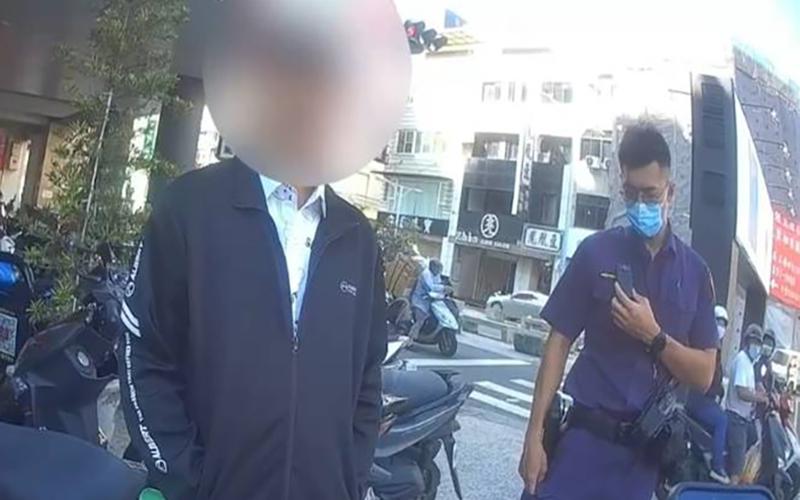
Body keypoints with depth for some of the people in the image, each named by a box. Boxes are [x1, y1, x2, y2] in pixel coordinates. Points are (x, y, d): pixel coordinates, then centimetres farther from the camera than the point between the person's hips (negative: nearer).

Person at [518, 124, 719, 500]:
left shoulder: (695, 270, 3)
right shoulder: (596, 251, -1)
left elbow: (704, 375, 4)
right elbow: (559, 342, -1)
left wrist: (654, 336, -14)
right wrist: (535, 433, -6)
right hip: (585, 436, -1)